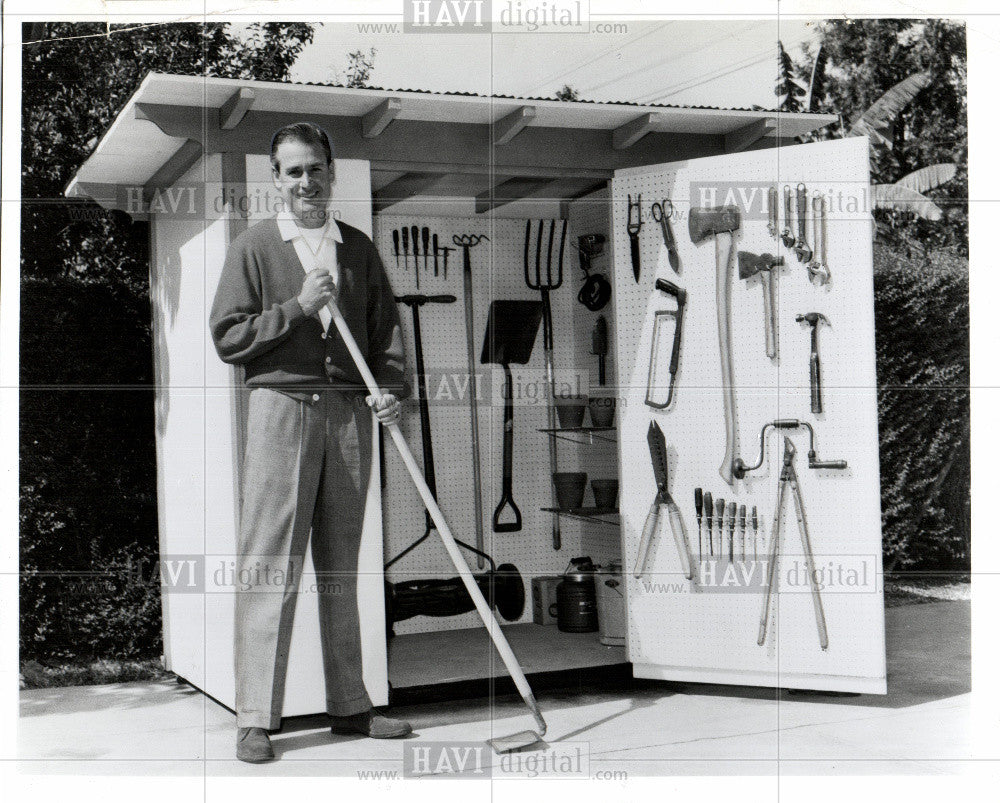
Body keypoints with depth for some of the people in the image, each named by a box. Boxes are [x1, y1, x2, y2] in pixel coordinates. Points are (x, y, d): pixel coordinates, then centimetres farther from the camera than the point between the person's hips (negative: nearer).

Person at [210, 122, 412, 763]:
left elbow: (387, 329, 14)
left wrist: (393, 388, -3)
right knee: (270, 565, -5)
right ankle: (256, 718, 0)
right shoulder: (254, 247, 5)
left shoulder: (359, 249, 15)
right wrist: (299, 308, -10)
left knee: (342, 565, 9)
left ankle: (350, 705, 16)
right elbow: (227, 336, -1)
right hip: (282, 405, -3)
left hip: (350, 411, 3)